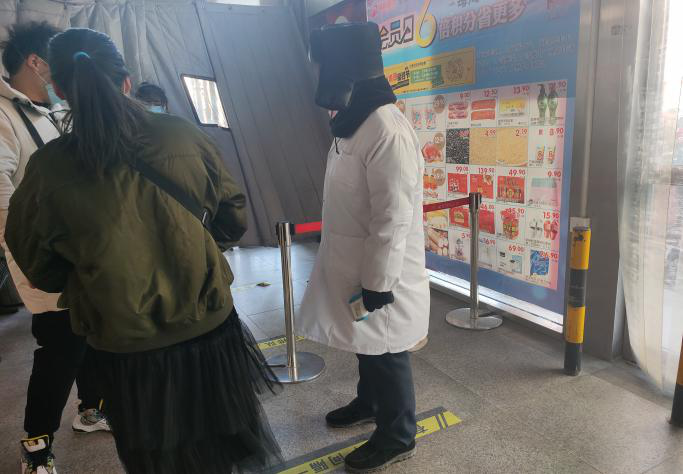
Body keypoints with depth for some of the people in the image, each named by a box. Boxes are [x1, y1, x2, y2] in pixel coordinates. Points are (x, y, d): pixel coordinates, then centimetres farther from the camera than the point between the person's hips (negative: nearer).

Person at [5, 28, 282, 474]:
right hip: (209, 329, 1)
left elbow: (42, 272, -1)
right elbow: (234, 221, -2)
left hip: (127, 348, 0)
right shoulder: (184, 136, -13)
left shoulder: (47, 170, -15)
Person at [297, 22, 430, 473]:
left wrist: (379, 283, -20)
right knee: (365, 345, 26)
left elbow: (392, 218, -25)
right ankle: (368, 403, 49)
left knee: (386, 355, 9)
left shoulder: (388, 131, -25)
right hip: (353, 266, 9)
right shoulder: (354, 122, 7)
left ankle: (397, 437, 31)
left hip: (380, 275, -9)